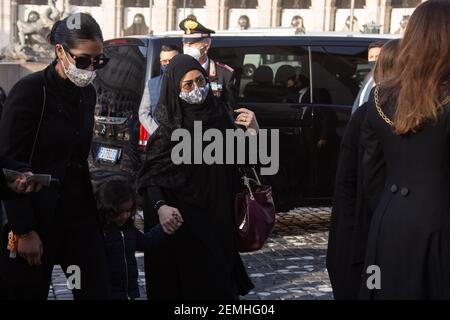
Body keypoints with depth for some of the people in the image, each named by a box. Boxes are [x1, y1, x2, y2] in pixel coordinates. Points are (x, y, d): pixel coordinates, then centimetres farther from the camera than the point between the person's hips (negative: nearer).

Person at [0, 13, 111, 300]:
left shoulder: (88, 93, 8)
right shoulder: (30, 91, -12)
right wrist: (25, 230, -16)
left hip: (80, 213, 6)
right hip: (37, 216, -6)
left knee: (97, 292, 2)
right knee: (29, 293, 5)